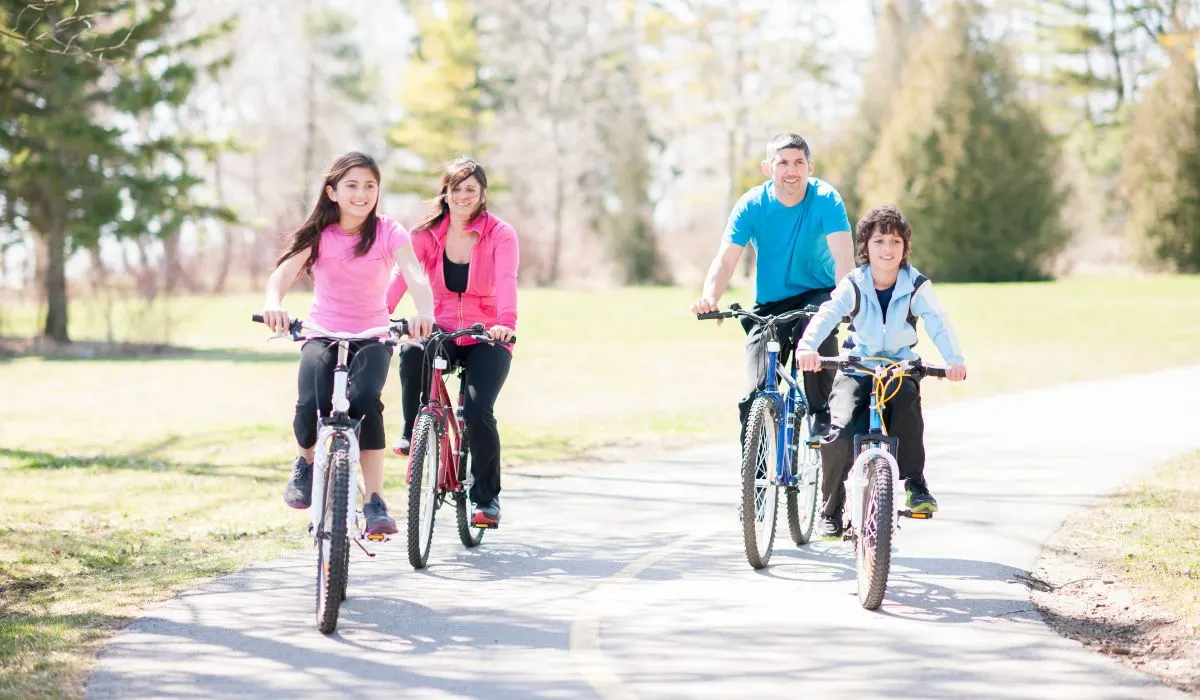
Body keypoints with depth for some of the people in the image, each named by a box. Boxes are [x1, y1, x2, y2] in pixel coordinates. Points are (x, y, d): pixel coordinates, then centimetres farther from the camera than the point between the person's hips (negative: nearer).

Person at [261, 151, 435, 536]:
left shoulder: (389, 233, -7)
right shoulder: (317, 234, -5)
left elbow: (416, 276, -23)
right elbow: (283, 272, -20)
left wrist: (425, 312, -46)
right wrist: (273, 303, -44)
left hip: (372, 337, 0)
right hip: (322, 335, 1)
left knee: (364, 399, -31)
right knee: (312, 406, -26)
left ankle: (375, 501, -24)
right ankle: (306, 463, 10)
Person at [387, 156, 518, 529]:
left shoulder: (500, 235, -8)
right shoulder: (427, 234, -2)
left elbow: (506, 281, -25)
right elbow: (401, 275, -16)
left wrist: (506, 323, -45)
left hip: (486, 339, -1)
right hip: (442, 332, 2)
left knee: (478, 410, -21)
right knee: (411, 353, -34)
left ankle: (487, 498, -1)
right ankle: (413, 431, -9)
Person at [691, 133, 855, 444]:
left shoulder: (826, 199, -15)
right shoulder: (752, 205, -12)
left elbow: (843, 255, -27)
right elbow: (725, 259, -20)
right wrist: (709, 298, -41)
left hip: (817, 294, -1)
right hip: (769, 305, 1)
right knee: (755, 398, -11)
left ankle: (823, 416, -17)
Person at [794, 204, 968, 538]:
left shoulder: (917, 286, -7)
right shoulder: (853, 286, -8)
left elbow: (938, 323, -19)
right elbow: (826, 315, -23)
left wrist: (954, 359, -39)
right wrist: (807, 347, -45)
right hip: (857, 367, 0)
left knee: (906, 399, -36)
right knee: (841, 433, -23)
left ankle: (915, 482, -17)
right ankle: (830, 509, 1)